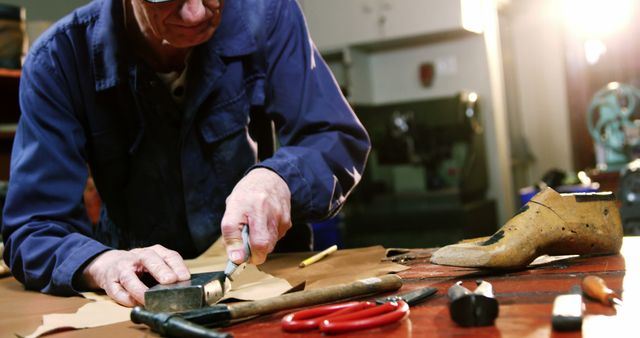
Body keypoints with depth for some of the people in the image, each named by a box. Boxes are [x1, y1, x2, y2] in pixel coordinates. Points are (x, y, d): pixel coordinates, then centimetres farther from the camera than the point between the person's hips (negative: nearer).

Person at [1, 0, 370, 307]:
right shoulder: (58, 61, -14)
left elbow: (341, 140, -9)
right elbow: (34, 230, -15)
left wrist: (277, 179, -30)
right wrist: (105, 264, -37)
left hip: (272, 272, 1)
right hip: (144, 294, 0)